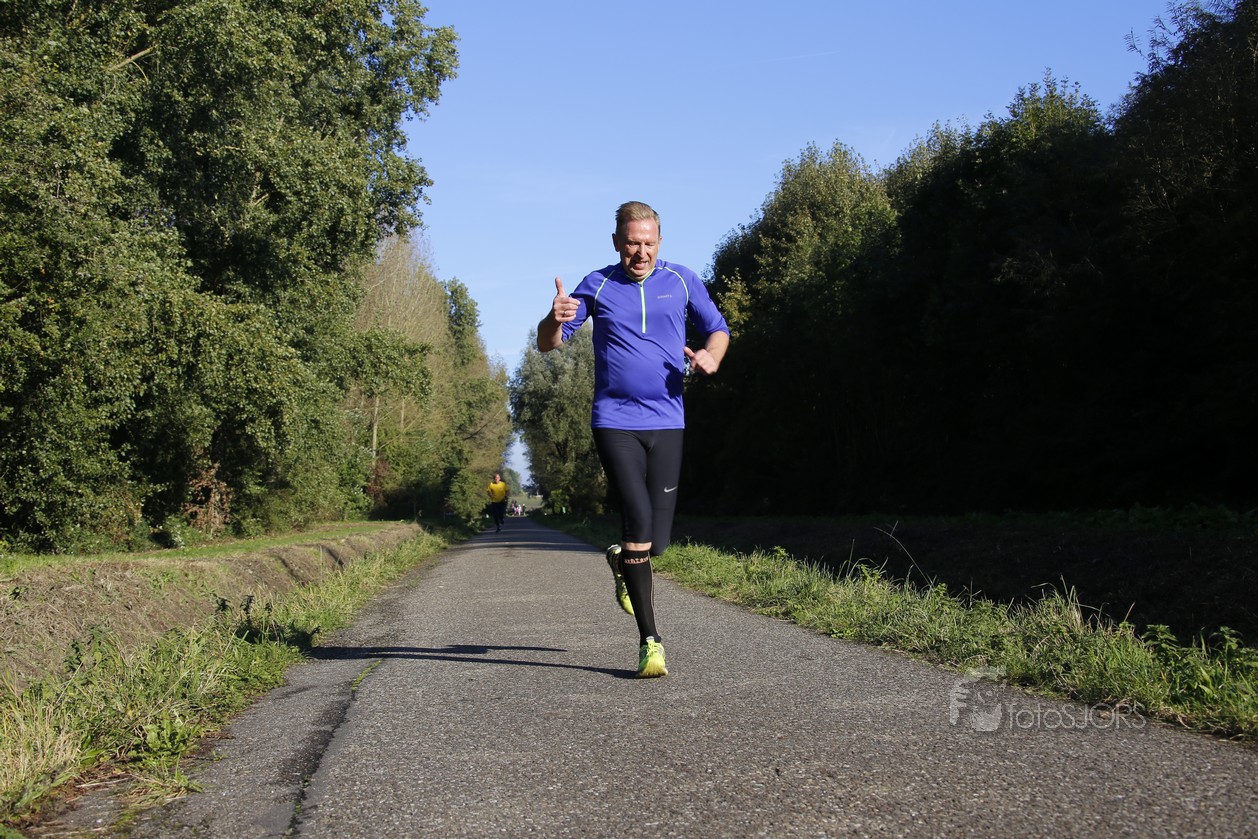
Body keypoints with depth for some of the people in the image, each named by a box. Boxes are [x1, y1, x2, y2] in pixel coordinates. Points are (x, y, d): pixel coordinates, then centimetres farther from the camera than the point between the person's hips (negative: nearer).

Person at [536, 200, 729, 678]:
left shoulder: (682, 281, 8)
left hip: (667, 423, 2)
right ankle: (650, 641, -10)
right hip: (614, 421, -2)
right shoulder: (596, 286, 3)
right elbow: (547, 344, 4)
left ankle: (621, 562, 39)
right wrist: (555, 320, -20)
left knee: (657, 541, 1)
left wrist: (711, 356, -5)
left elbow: (717, 329, 19)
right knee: (638, 521, -18)